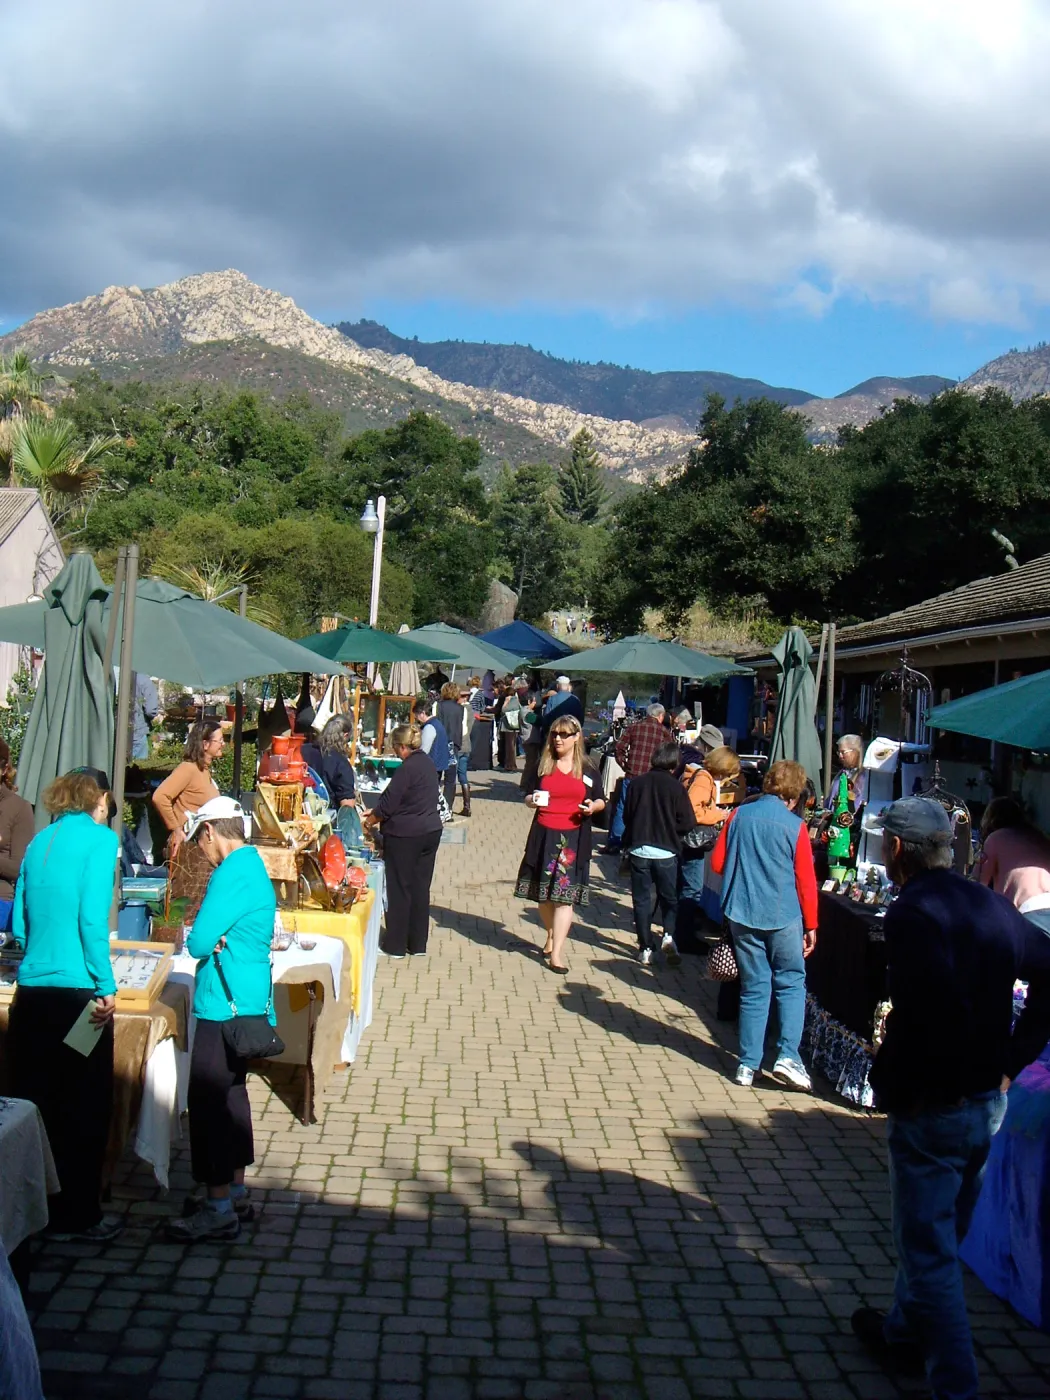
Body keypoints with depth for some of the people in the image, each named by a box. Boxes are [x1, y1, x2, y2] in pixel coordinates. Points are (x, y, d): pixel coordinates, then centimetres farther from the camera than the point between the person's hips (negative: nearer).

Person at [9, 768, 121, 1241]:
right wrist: (106, 986, -11)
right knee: (84, 1108, 5)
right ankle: (76, 1216, 13)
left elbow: (20, 923, 16)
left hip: (31, 990, 6)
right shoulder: (99, 838, -6)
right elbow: (93, 919, -15)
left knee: (35, 1102, 14)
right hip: (76, 991, -6)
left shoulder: (40, 840, 13)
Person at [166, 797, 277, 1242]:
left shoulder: (232, 875, -18)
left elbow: (198, 942, -21)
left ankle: (219, 1210, 2)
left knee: (208, 1103, -4)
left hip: (224, 1006, -10)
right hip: (247, 1002, 10)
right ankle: (235, 1194, 27)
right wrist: (214, 939, 3)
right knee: (230, 1096, 18)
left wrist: (197, 939, -1)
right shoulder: (253, 865, 13)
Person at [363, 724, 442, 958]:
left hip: (405, 835, -8)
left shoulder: (407, 769, -18)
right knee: (421, 887, 12)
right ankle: (417, 944, 19)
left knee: (400, 889, 3)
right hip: (431, 831, 8)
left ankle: (396, 945, 10)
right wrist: (378, 812, 20)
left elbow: (388, 804, -15)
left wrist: (369, 822, 2)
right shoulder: (427, 763, 9)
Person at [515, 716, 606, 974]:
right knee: (543, 893, 10)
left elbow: (600, 800, 14)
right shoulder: (543, 765, 8)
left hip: (573, 838, -2)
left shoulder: (588, 770, 5)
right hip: (544, 835, 2)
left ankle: (557, 953, -9)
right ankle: (551, 937, 32)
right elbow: (528, 797, 12)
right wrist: (531, 800, -11)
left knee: (564, 895, -8)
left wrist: (593, 807, -8)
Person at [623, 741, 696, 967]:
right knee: (669, 899, 14)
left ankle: (645, 949, 6)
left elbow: (626, 815, 5)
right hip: (665, 851, -1)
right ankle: (669, 936, -8)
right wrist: (670, 830, 10)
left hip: (638, 849, 1)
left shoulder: (637, 783, -2)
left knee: (641, 900, 9)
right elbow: (688, 823, -9)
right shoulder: (676, 787, -9)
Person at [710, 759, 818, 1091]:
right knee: (791, 983, 11)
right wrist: (811, 925, 4)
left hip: (742, 914, 3)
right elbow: (806, 880, -5)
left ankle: (748, 1065, 11)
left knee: (754, 987, 11)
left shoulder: (740, 815, 1)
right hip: (784, 917, -3)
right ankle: (787, 1056, -2)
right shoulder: (795, 826, -7)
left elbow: (717, 863, 5)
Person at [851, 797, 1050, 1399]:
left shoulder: (911, 913, -21)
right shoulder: (993, 905, 2)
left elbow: (933, 1013, -31)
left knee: (929, 1250, 5)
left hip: (930, 1107, -8)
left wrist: (891, 1088, -17)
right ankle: (906, 1332, 43)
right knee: (941, 1232, 24)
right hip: (990, 1101, 8)